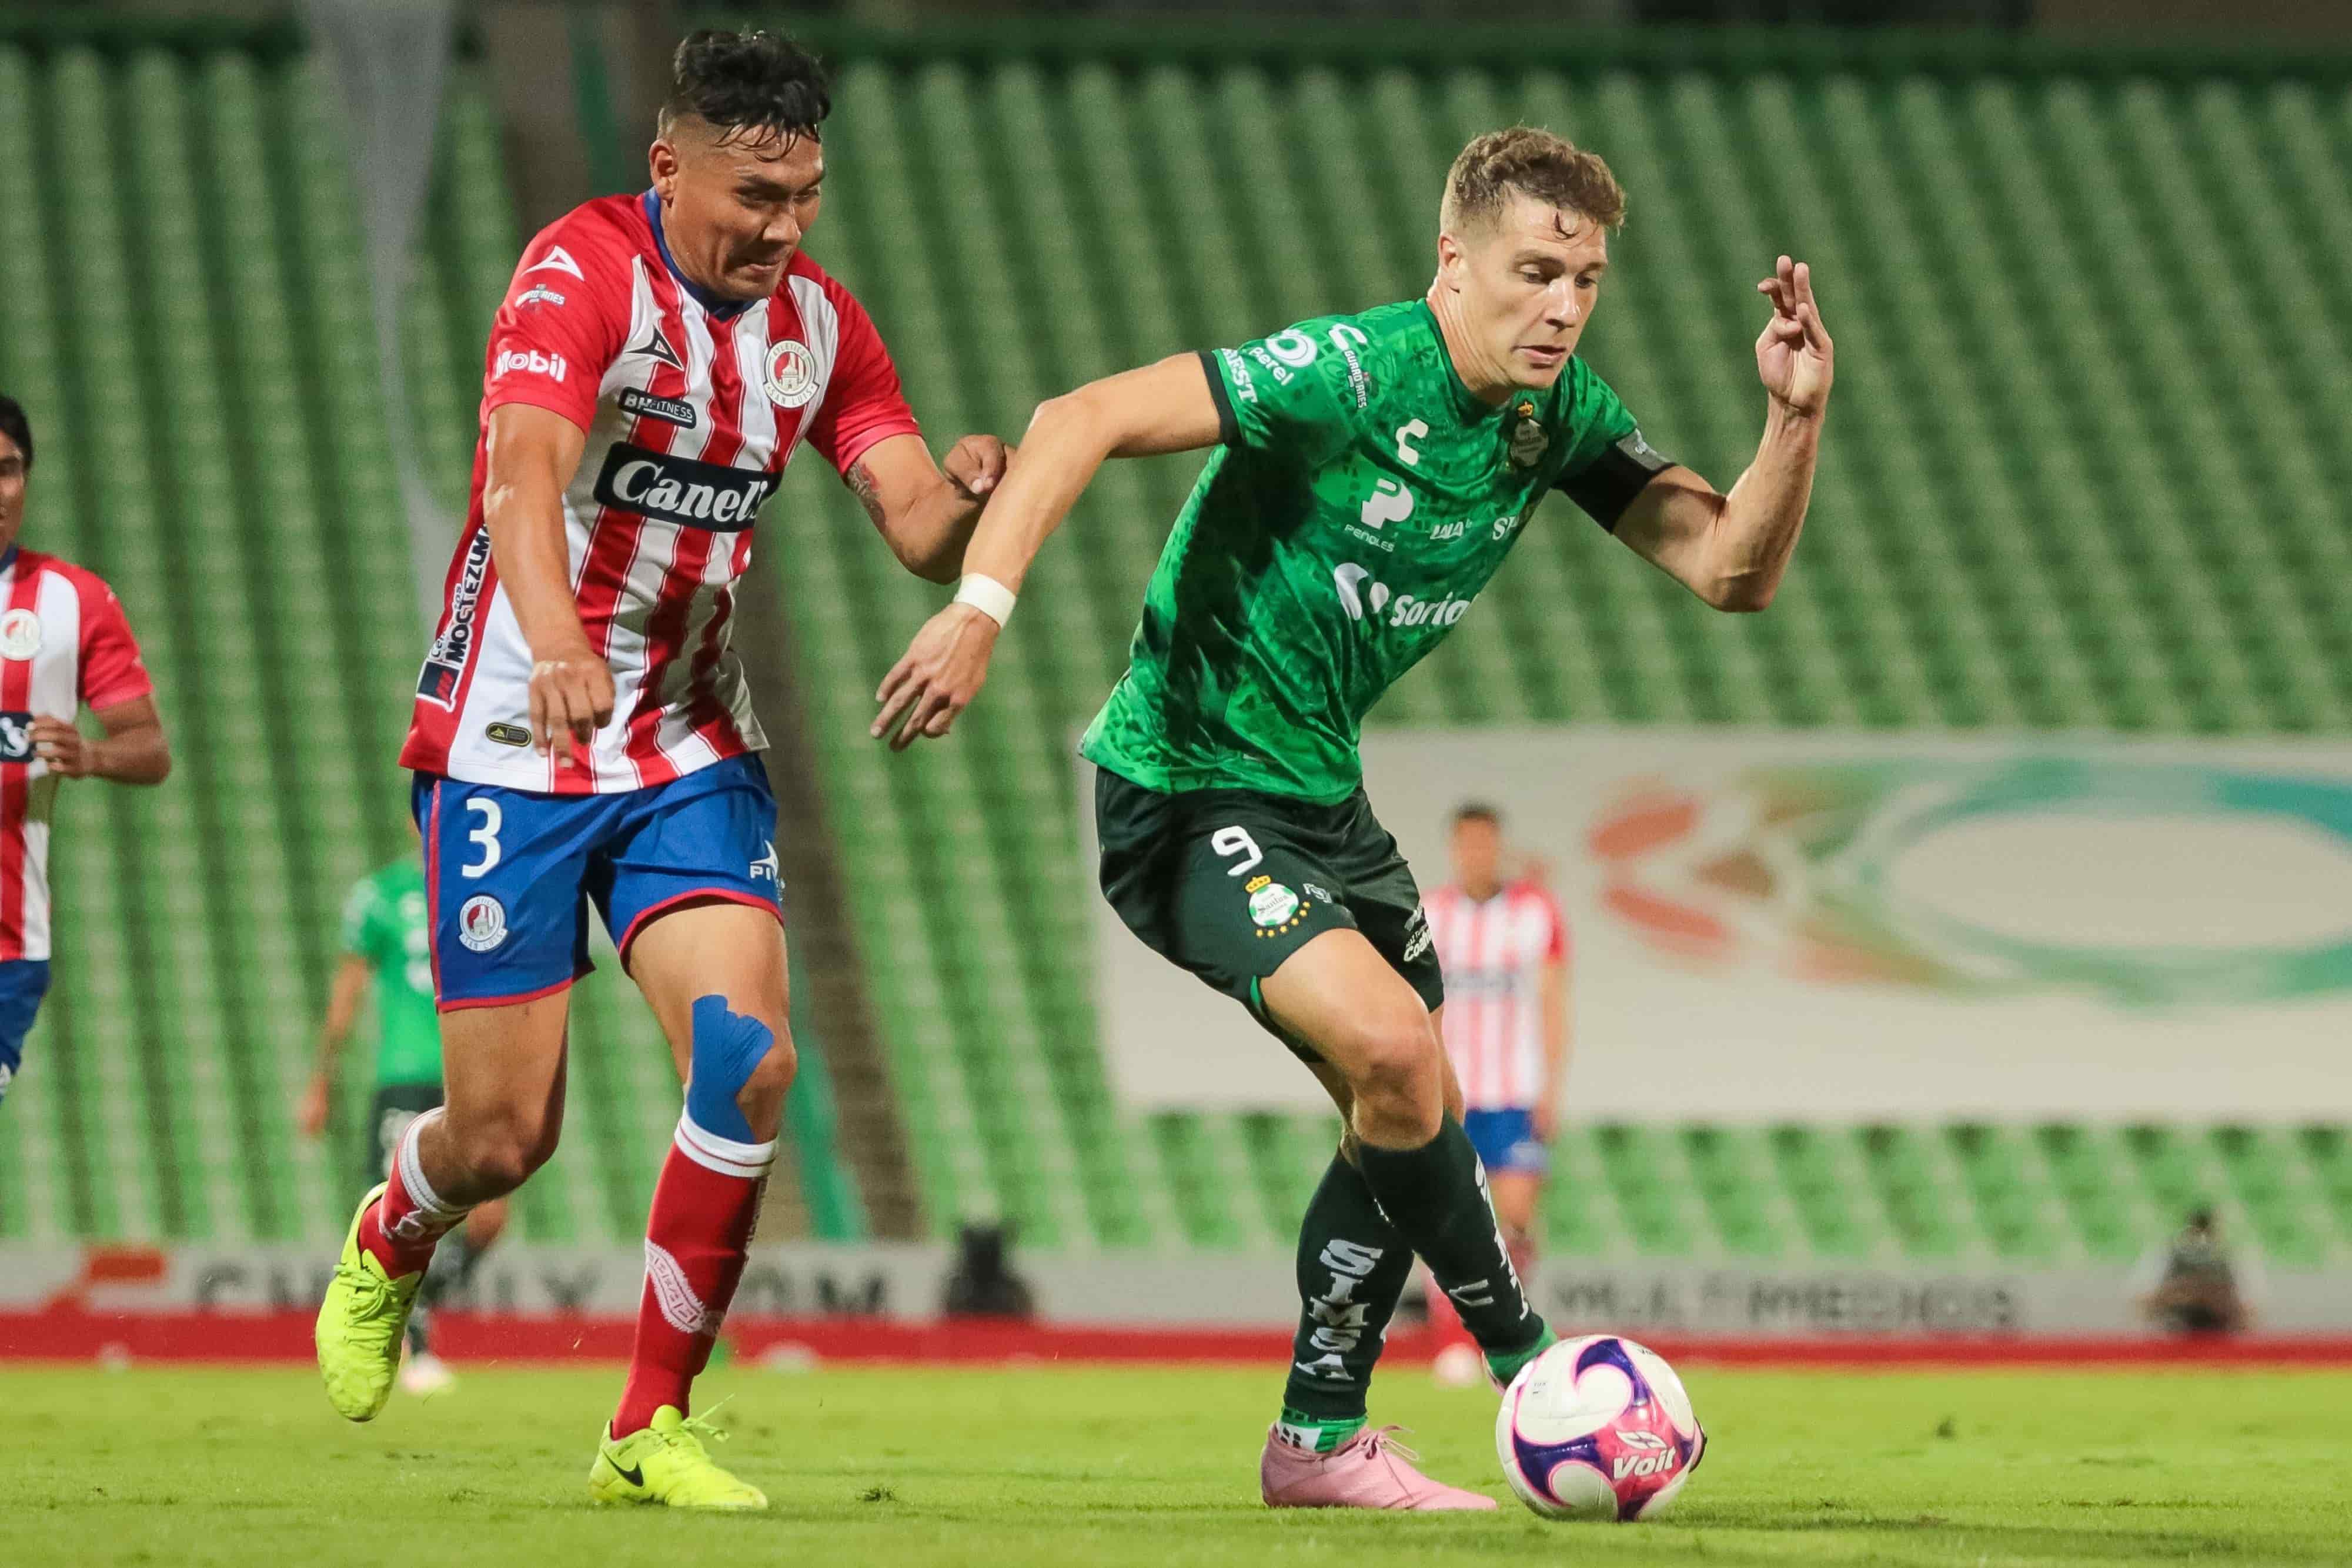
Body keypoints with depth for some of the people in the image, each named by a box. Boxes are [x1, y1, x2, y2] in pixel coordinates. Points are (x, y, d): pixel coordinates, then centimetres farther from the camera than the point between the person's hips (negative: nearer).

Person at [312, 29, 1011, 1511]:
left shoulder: (819, 319, 2)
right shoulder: (583, 270, -18)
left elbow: (920, 532, -2)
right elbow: (526, 472, -35)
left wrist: (966, 496, -27)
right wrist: (557, 645, -53)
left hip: (693, 748, 5)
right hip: (513, 741, -5)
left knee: (749, 1057, -17)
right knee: (505, 1135, -1)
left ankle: (651, 1428, -4)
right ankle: (388, 1245, 37)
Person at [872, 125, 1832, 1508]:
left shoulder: (1563, 413, -1)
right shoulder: (1348, 377, -24)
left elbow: (1735, 571, -2)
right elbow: (1084, 421, -28)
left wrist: (1798, 419, -19)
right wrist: (981, 610, -38)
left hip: (1322, 796, 9)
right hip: (1183, 787, -9)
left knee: (1412, 1118, 13)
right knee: (1390, 1044, -24)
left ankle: (1320, 1441, 26)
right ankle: (1528, 1362, -6)